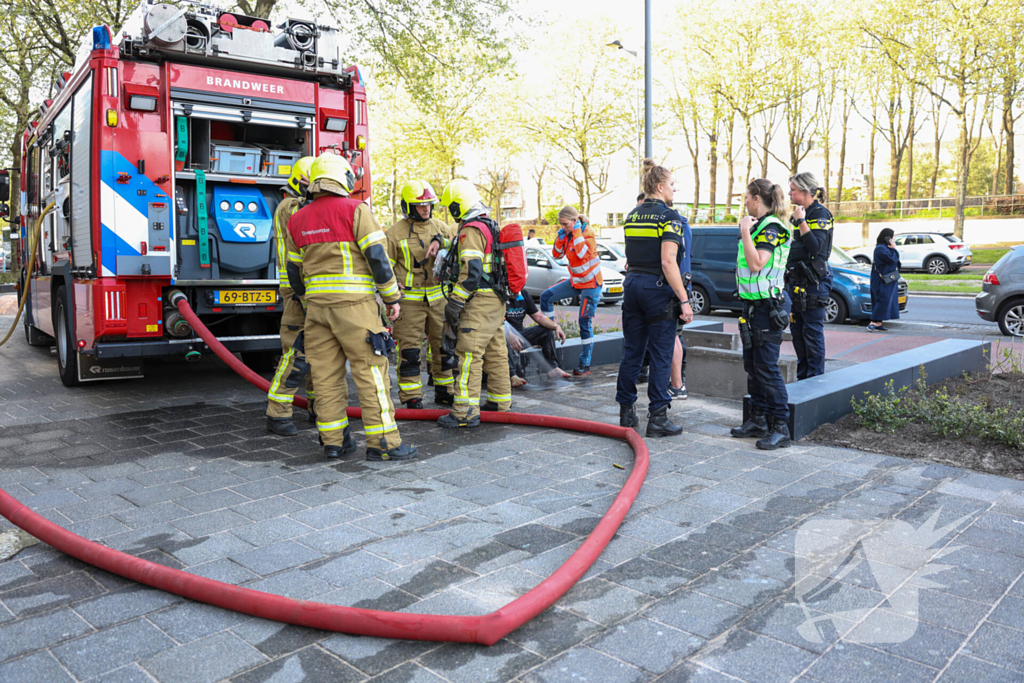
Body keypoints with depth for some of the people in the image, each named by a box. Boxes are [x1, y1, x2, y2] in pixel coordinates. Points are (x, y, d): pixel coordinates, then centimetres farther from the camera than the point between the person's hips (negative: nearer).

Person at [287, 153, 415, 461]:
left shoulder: (297, 219, 13)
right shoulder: (355, 209, -5)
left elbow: (293, 271, 17)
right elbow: (377, 256, -10)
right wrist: (393, 297, -3)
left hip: (317, 305, 6)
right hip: (353, 302, -6)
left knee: (326, 374, 9)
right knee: (370, 370, -3)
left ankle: (333, 440, 14)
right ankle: (382, 442, -2)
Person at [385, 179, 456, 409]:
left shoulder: (439, 227, 9)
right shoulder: (395, 233, -3)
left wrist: (440, 241, -17)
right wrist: (393, 287, -13)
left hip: (437, 297, 4)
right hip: (409, 299, -4)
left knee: (443, 345, 10)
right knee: (409, 350, -2)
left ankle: (444, 391, 24)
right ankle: (411, 397, 7)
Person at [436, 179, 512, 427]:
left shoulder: (471, 230, -15)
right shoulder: (491, 226, 17)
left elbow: (471, 272, -22)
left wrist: (454, 304, -18)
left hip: (479, 302, -10)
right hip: (496, 301, 10)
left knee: (469, 355, -9)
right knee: (495, 352, 16)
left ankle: (466, 412, -8)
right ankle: (500, 401, 25)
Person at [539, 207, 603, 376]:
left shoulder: (587, 233, -18)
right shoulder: (567, 234, 2)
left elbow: (584, 253, -34)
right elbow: (557, 254, 7)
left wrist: (577, 233, -26)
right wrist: (560, 237, -8)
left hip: (591, 283, -7)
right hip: (575, 281, 7)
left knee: (585, 322, -8)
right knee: (546, 296, -2)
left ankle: (585, 365, -3)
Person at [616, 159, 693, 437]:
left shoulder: (632, 216, 12)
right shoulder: (668, 216, -11)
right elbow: (668, 262, -19)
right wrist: (684, 300, -17)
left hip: (632, 285, 7)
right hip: (658, 289, -7)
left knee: (631, 351, 11)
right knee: (661, 355, -1)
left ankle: (626, 413, 18)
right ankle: (657, 418, 2)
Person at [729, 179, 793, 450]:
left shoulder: (771, 227, -14)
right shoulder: (759, 226, 16)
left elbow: (756, 264, -25)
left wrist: (745, 231, -20)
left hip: (767, 306, -10)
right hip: (753, 303, 10)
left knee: (767, 368, -8)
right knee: (752, 365, 14)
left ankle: (780, 427, -2)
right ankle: (758, 419, 24)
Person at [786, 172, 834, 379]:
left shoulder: (820, 214, -10)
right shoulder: (799, 213, 16)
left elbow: (816, 246, -24)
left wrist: (801, 221, -23)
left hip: (814, 282, -9)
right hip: (796, 280, 9)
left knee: (813, 332, -6)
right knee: (797, 331, 12)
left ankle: (816, 379, 2)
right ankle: (802, 378, 21)